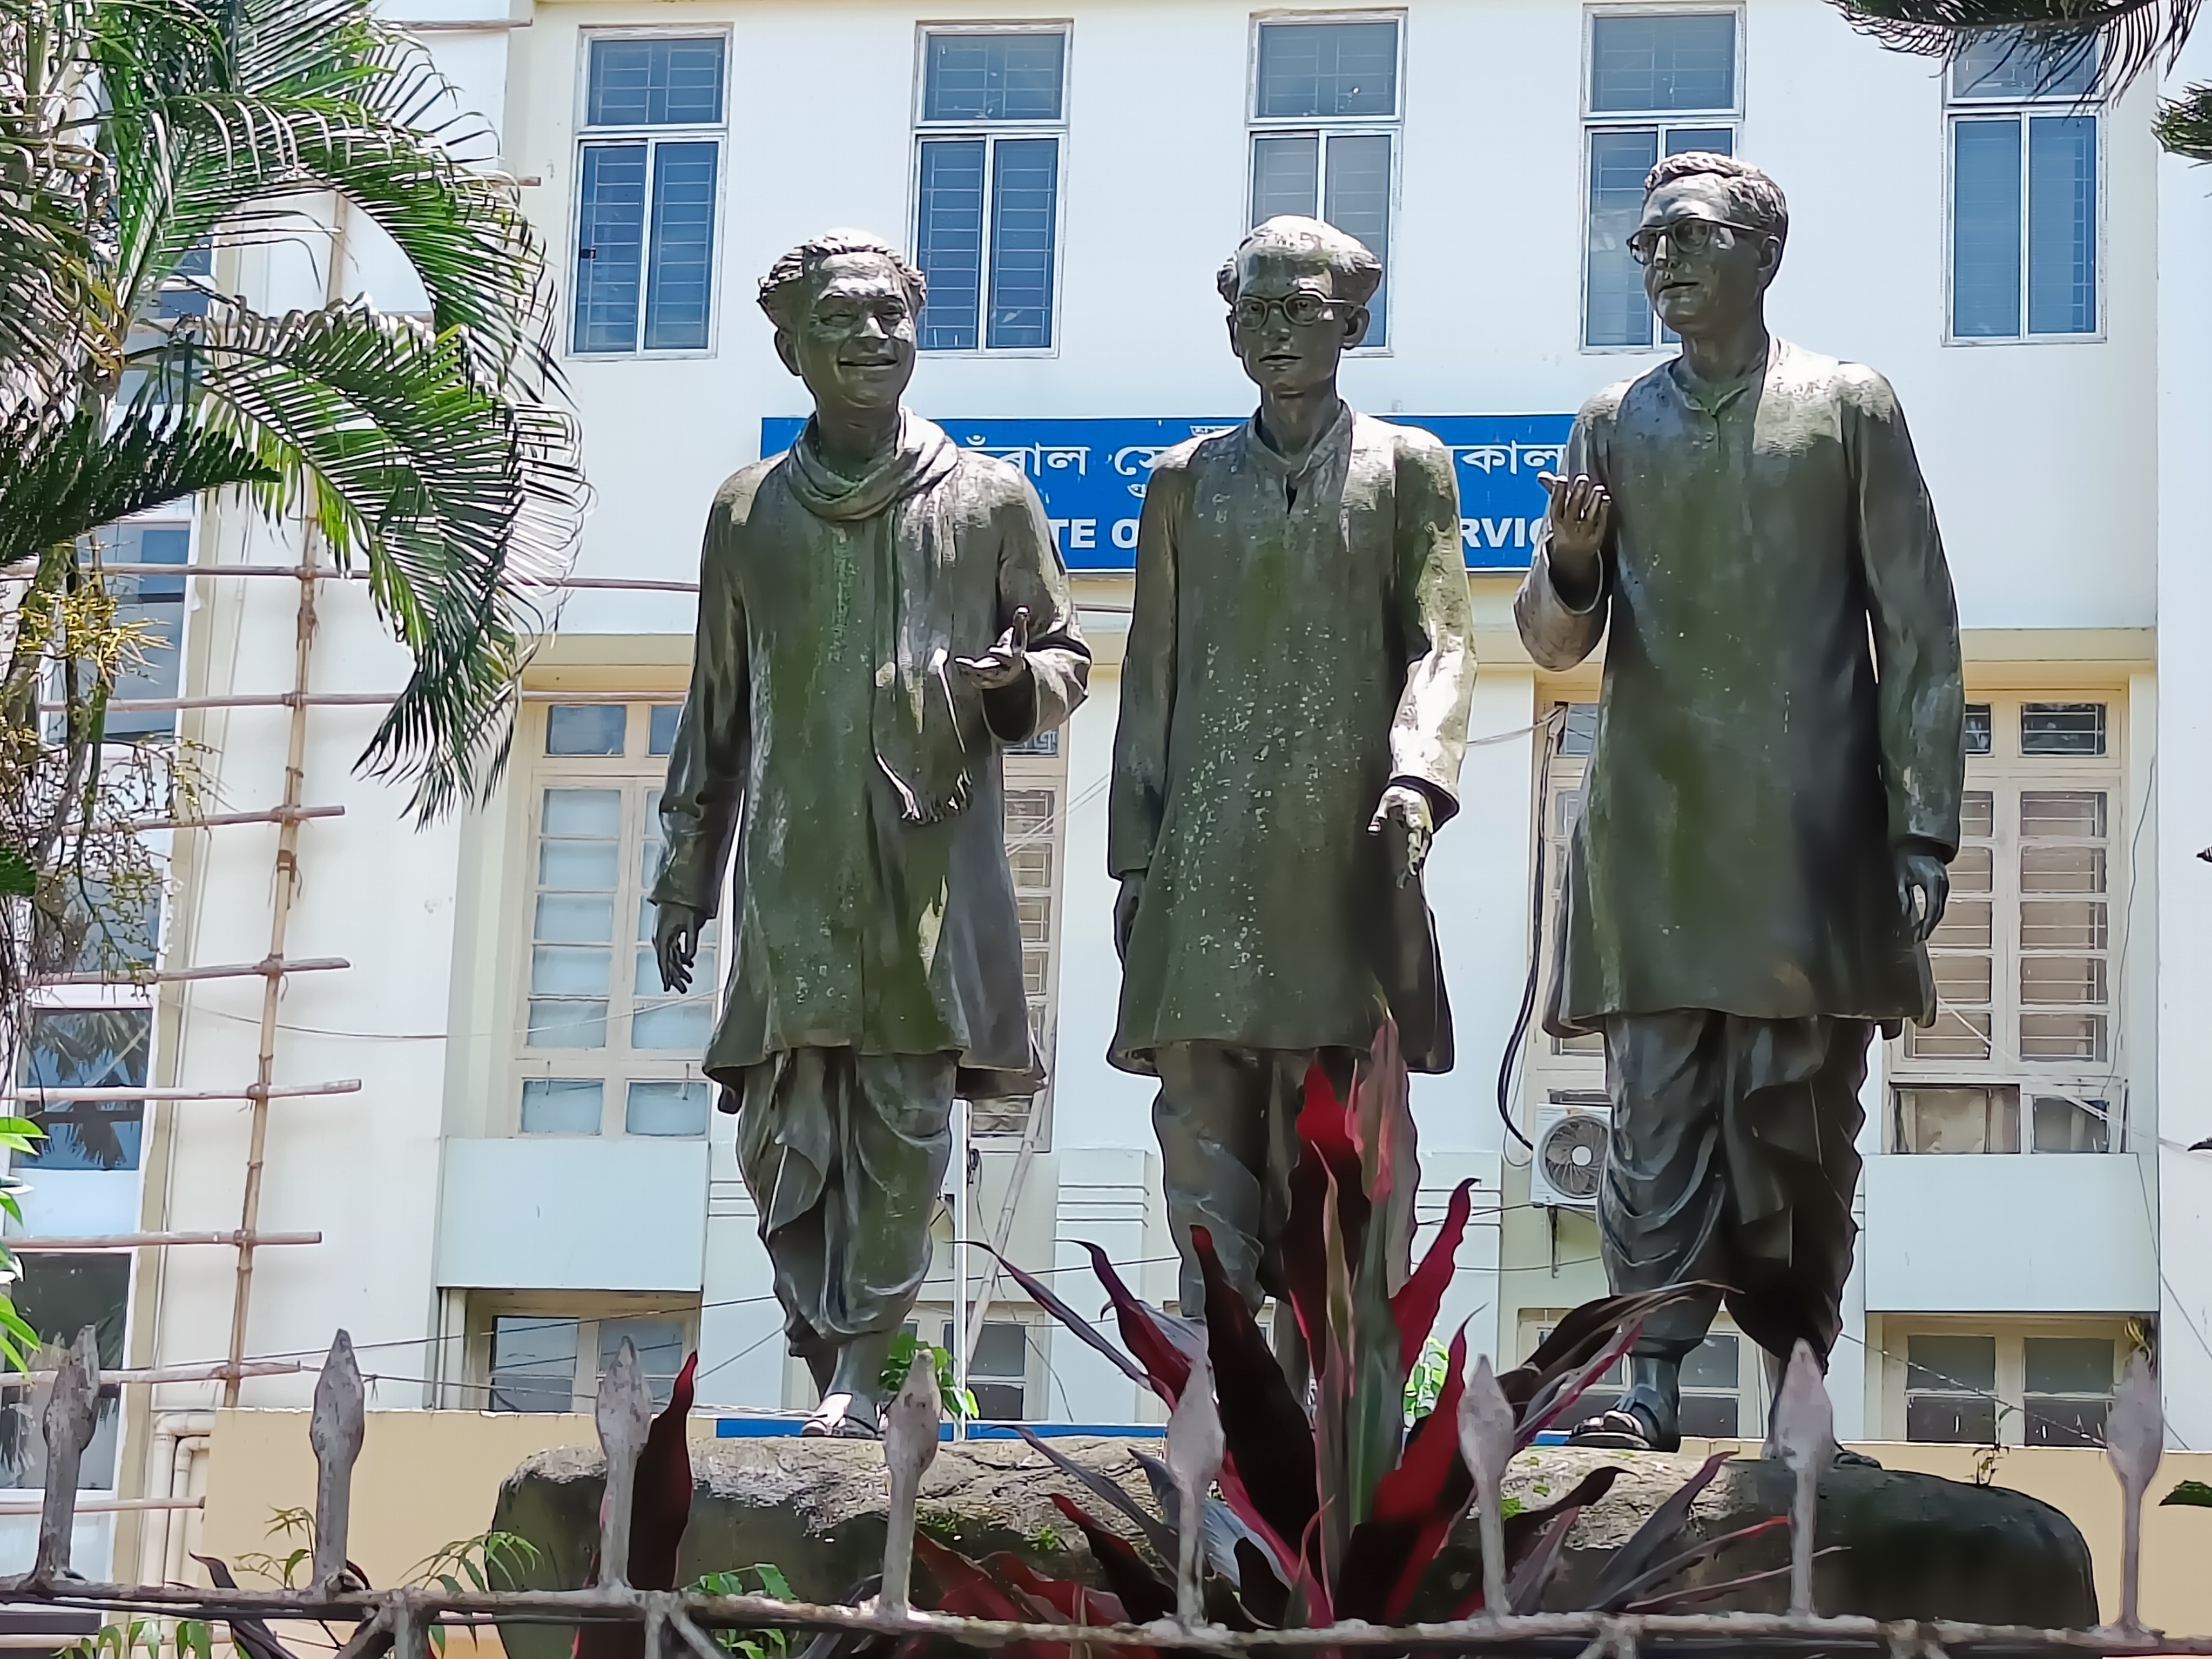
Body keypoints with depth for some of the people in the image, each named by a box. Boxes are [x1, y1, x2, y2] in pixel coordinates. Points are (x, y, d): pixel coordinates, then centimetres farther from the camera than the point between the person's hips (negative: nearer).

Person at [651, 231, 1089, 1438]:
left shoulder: (989, 500, 6)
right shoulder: (748, 511, 12)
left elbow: (1069, 662, 12)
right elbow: (715, 710, 16)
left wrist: (1014, 680, -13)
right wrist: (682, 881, 14)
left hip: (930, 869, -2)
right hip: (790, 868, 2)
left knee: (905, 1125, -6)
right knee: (780, 1133, -2)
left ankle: (861, 1369, 0)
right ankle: (833, 1365, 9)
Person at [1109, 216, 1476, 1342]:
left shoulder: (1407, 468, 9)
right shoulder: (1186, 480, 14)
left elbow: (1440, 642, 2)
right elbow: (1152, 671, 13)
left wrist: (1417, 774, -16)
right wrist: (1134, 854, 8)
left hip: (1346, 848, -1)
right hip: (1210, 851, 2)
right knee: (1205, 1119, -5)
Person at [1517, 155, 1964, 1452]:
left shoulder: (1850, 408, 7)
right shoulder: (1615, 424, 14)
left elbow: (1919, 633, 4)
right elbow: (1557, 640, 11)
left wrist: (1925, 829, -4)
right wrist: (1571, 563, -12)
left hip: (1810, 846, -2)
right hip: (1654, 846, 2)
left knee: (1802, 1127, -1)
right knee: (1659, 1120, -6)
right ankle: (1653, 1386, -10)